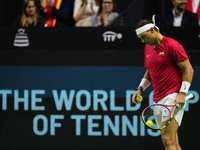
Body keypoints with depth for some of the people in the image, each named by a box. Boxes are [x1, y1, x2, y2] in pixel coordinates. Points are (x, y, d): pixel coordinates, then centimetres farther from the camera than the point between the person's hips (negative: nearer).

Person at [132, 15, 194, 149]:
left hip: (174, 98, -8)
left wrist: (182, 93, -17)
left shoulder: (172, 45, -8)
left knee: (167, 139, -19)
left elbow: (188, 69, -9)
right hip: (158, 100, 8)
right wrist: (140, 88, 14)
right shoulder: (148, 48, 17)